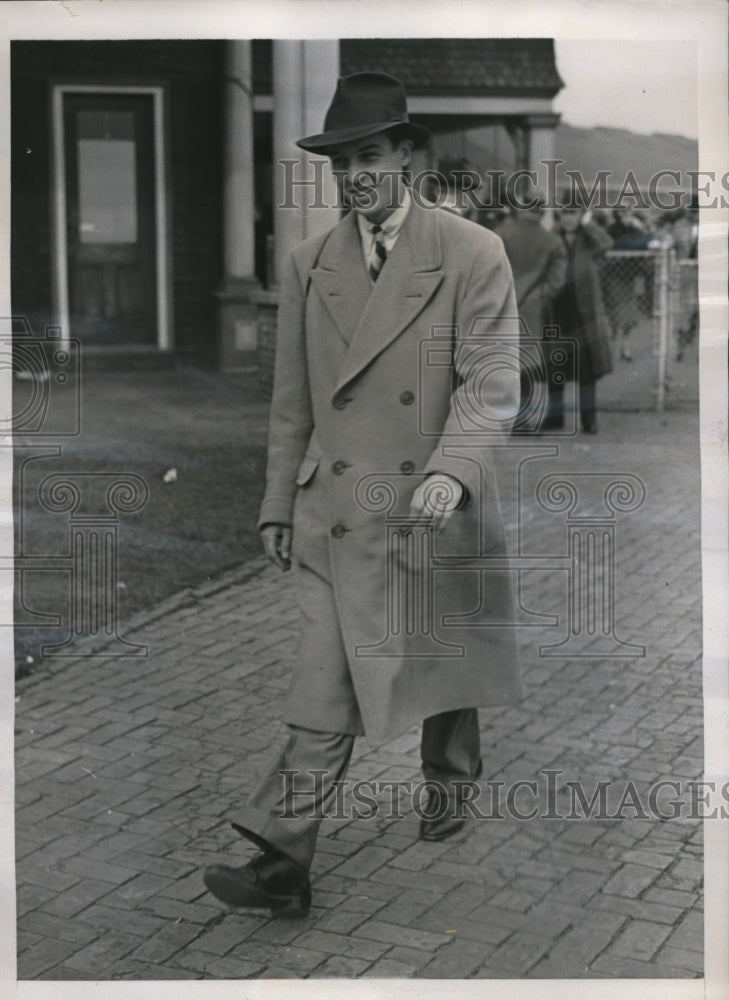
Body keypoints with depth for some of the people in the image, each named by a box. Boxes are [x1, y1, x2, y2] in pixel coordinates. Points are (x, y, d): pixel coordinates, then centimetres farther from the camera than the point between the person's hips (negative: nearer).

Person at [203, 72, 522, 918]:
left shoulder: (472, 254, -3)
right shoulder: (308, 264, 8)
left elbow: (492, 382, -10)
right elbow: (291, 402, 11)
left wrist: (452, 469, -26)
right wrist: (278, 505, 10)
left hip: (439, 507, -1)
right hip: (338, 510, 2)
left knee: (445, 658, 16)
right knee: (325, 688, -5)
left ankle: (448, 782, 43)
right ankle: (282, 861, -6)